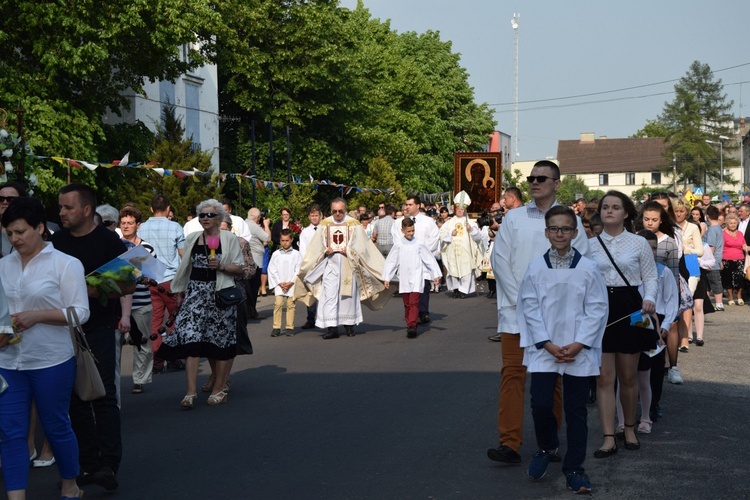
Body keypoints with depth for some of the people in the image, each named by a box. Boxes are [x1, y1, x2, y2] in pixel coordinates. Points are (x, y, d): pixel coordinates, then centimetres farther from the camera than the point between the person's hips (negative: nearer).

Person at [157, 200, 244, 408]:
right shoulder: (192, 239, 13)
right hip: (195, 293, 2)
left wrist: (221, 266, -15)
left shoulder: (229, 238, 4)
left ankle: (219, 390, 13)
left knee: (221, 342, 1)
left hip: (221, 294, -2)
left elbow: (239, 268, 2)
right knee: (190, 338, -11)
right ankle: (191, 392, -13)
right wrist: (179, 293, 17)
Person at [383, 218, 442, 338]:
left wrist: (436, 274, 5)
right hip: (404, 279, 3)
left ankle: (412, 326, -20)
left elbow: (430, 259, 5)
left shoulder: (419, 244, -1)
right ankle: (410, 326, 17)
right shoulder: (399, 246, 4)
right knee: (407, 304, 8)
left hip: (416, 278, -3)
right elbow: (391, 262, 10)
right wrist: (387, 278, 9)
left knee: (414, 302, -13)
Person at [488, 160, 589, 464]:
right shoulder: (514, 218, 8)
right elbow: (500, 259, 3)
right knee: (513, 373, -6)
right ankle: (509, 443, -8)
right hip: (516, 310, 1)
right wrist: (519, 299, -7)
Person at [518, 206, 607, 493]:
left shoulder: (588, 268, -2)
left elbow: (597, 309, -1)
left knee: (576, 410, 4)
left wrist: (579, 344, -10)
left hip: (579, 350, 0)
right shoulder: (536, 268, 0)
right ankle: (547, 447, 24)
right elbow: (530, 308, 0)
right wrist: (548, 345, -9)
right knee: (540, 404, -7)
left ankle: (574, 467, 16)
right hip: (543, 349, 0)